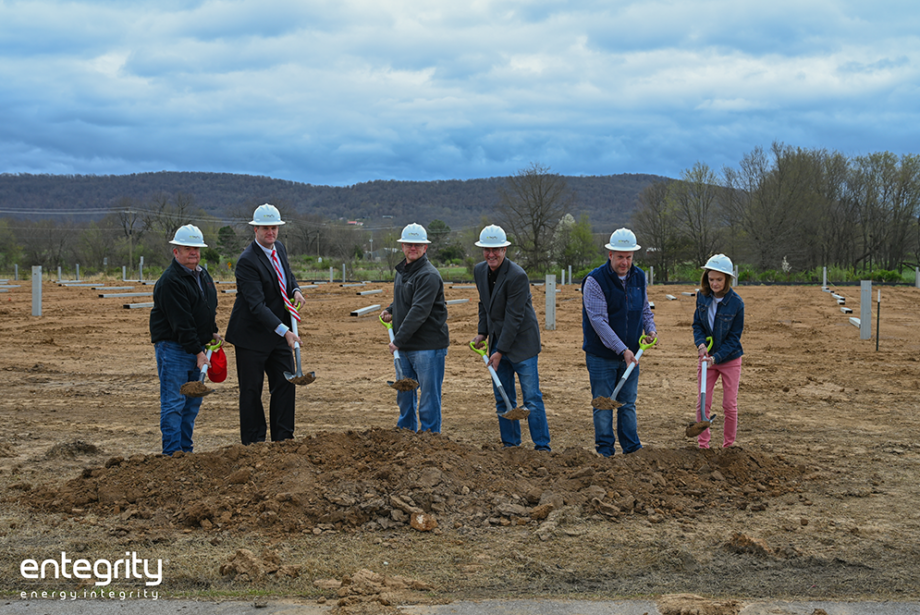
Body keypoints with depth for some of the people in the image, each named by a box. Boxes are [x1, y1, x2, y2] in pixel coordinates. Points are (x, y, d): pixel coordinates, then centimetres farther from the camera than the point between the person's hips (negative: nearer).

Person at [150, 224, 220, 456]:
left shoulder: (203, 274, 12)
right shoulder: (170, 281, -17)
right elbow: (181, 321, -21)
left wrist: (212, 332, 14)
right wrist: (198, 352, -22)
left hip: (197, 346, 9)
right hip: (173, 347, -9)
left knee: (193, 402, 11)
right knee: (173, 403, -6)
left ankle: (186, 449, 18)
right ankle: (172, 452, -4)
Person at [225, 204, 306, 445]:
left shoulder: (279, 248, 5)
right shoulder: (247, 261, -21)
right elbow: (257, 305, -27)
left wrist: (295, 290, 1)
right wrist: (284, 331, -35)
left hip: (279, 333, 8)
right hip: (253, 334, -8)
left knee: (285, 383, 8)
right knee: (252, 389, 0)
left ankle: (283, 438, 18)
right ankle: (253, 442, 10)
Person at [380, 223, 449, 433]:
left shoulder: (429, 276, -16)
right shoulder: (402, 270, 14)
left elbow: (419, 312, -23)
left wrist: (398, 340, -23)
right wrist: (390, 310, 9)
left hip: (428, 346, -9)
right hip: (405, 347, 9)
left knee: (428, 395, -2)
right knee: (405, 394, 17)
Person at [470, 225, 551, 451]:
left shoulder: (517, 276, -21)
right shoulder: (479, 271, 3)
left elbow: (514, 318, -20)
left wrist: (500, 351, -18)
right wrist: (482, 333, 11)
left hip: (521, 342, -7)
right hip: (498, 341, 7)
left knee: (531, 397, -6)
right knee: (503, 398, 9)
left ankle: (542, 447, -2)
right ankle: (510, 444, 17)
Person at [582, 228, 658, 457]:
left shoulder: (638, 277, 3)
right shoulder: (595, 281, -16)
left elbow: (644, 309, 18)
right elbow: (599, 321, -21)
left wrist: (650, 328, -4)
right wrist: (622, 349, -25)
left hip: (630, 353, 5)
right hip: (602, 355, -5)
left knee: (628, 403, 12)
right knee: (603, 405, 3)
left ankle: (632, 447, 19)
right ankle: (605, 451, 11)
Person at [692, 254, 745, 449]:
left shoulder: (736, 303, -16)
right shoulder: (702, 296, -5)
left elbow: (734, 337, -13)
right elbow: (697, 324, 2)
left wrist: (717, 357, -22)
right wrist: (700, 343, -17)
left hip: (730, 359, -3)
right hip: (707, 357, 3)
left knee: (730, 405, 4)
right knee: (703, 402, 4)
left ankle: (728, 446, 17)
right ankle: (702, 445, 14)